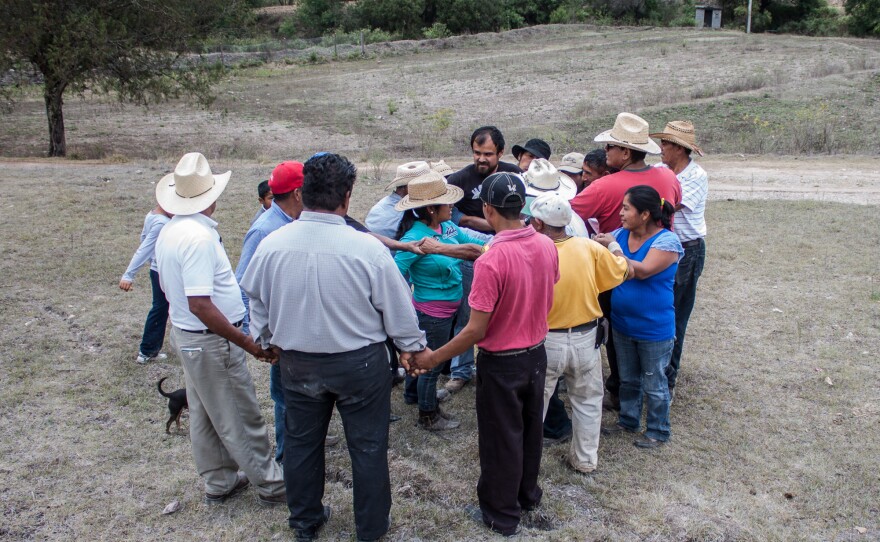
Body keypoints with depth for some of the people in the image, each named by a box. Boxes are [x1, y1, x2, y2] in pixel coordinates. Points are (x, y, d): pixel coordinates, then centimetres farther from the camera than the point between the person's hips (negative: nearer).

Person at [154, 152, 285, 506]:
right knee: (241, 418, 3)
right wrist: (248, 343, -24)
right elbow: (200, 305, -29)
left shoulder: (169, 232, 5)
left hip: (185, 334, 10)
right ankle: (271, 485, 17)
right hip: (211, 342, -10)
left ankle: (219, 483, 32)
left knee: (205, 416, 18)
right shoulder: (200, 236, -25)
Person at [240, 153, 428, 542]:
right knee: (367, 446, 15)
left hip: (297, 363, 3)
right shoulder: (367, 248, -23)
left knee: (301, 442, 21)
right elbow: (397, 306, -11)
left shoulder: (271, 244, -12)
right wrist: (412, 346, 7)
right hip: (359, 363, -3)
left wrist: (268, 340, 24)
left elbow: (258, 302, 5)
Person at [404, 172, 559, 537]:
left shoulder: (490, 261, -29)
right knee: (530, 428, 24)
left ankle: (501, 516, 30)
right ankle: (527, 495, 45)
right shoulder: (547, 246, -8)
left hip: (501, 363, -6)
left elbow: (476, 331, -25)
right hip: (536, 354, 7)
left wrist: (433, 358, -14)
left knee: (500, 439, 12)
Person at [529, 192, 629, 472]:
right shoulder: (591, 248, -10)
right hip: (586, 339, 3)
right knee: (588, 401, 21)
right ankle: (585, 459, 33)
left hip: (547, 342, -3)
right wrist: (615, 248, 22)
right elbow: (621, 272, 4)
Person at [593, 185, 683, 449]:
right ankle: (628, 420, 42)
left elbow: (643, 271, -32)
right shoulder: (620, 234, -2)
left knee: (654, 384, 12)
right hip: (622, 325, 6)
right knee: (627, 379, 23)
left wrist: (612, 249, -26)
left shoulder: (666, 241, -20)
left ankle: (658, 431, 30)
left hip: (654, 329, -6)